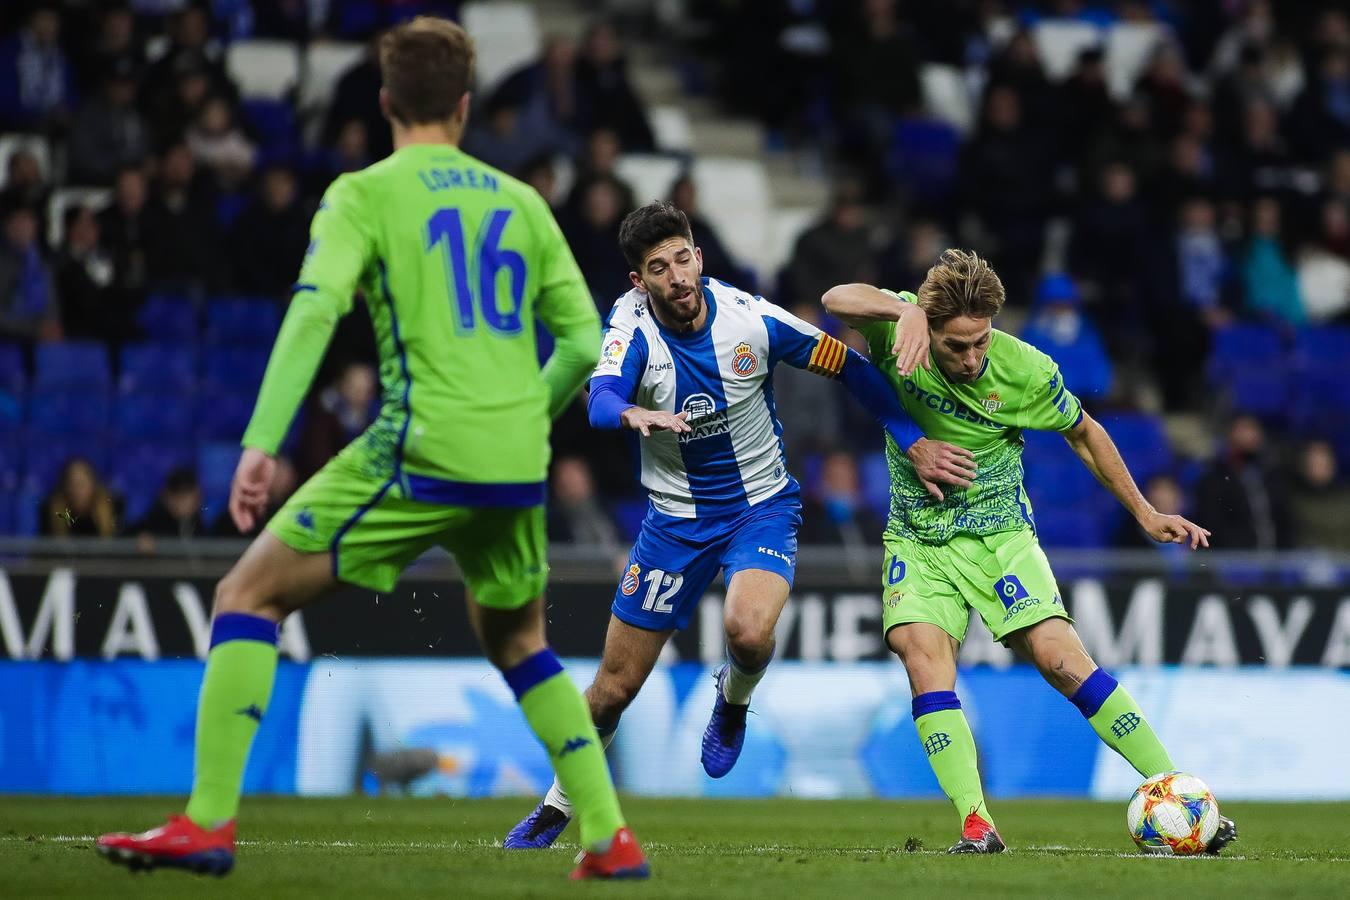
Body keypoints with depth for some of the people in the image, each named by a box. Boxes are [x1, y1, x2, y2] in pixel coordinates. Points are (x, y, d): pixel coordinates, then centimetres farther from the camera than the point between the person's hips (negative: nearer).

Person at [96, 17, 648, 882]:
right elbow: (586, 342, 14)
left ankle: (209, 821, -8)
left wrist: (262, 443, -19)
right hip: (517, 468, 5)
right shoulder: (521, 203, 16)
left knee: (249, 595, 4)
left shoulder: (366, 194, 2)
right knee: (520, 646, 27)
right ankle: (611, 837, 18)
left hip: (422, 452, -5)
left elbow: (313, 310, -14)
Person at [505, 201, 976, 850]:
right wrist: (635, 414, -60)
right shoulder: (633, 328, -17)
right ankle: (555, 808, 28)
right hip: (676, 519, 1)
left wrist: (914, 443, -6)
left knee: (748, 631, -31)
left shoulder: (752, 319, -17)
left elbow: (852, 368, -4)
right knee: (616, 686, 4)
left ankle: (734, 700, 6)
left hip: (762, 505, -1)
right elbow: (600, 400, -38)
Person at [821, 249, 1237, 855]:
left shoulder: (1026, 370, -15)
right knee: (921, 651, -22)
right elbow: (838, 300, -35)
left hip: (998, 531, -1)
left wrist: (1145, 514, 7)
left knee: (1058, 655, -16)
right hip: (916, 538, 1)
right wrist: (905, 309, -54)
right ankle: (976, 826, -27)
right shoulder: (900, 332, -15)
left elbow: (1084, 433, 3)